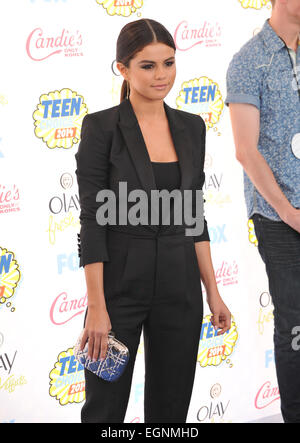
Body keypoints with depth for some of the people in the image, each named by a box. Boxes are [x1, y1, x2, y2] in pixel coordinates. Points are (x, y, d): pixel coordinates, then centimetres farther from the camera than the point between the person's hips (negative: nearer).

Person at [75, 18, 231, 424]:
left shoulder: (191, 127, 6)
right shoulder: (101, 127, -9)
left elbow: (194, 215, 11)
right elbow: (92, 221, -12)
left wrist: (212, 292, 8)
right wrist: (96, 307, -16)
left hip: (179, 286, 5)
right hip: (120, 284, -5)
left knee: (171, 409, 10)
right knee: (105, 408, 3)